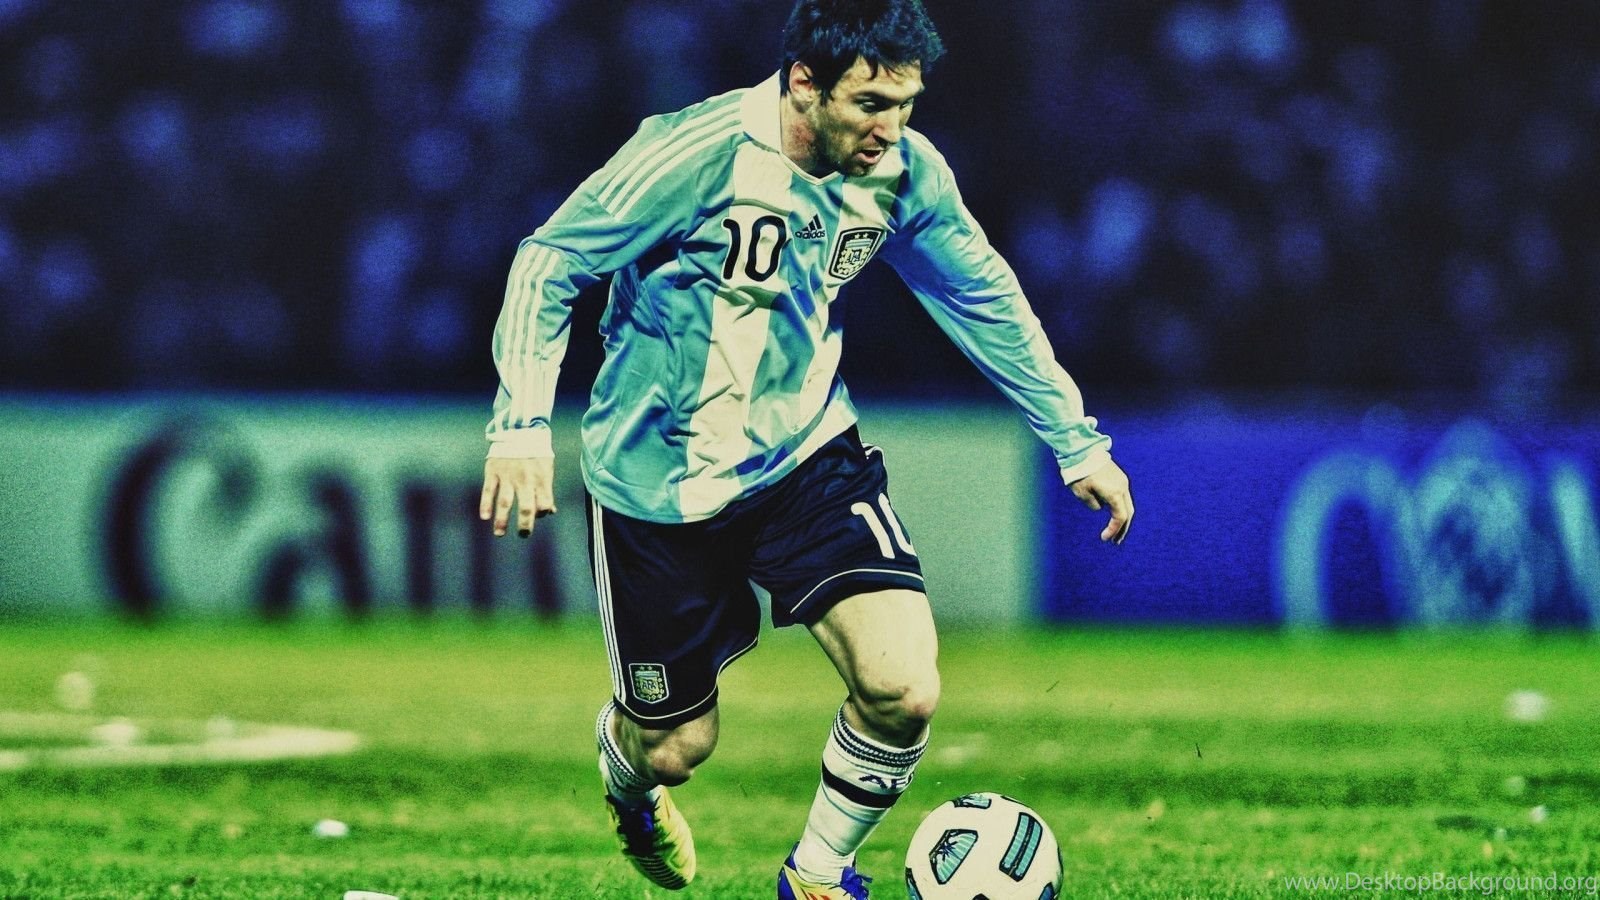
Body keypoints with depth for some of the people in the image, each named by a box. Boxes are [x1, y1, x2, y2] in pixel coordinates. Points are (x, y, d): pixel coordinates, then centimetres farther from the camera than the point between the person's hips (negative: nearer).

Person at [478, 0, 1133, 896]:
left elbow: (986, 300, 9)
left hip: (804, 454, 3)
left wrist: (1078, 442, 11)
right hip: (660, 480, -3)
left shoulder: (906, 173, -8)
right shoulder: (699, 153, -23)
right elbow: (549, 262, -16)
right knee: (677, 745, 7)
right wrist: (523, 421, -26)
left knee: (904, 688, -18)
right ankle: (625, 758, 49)